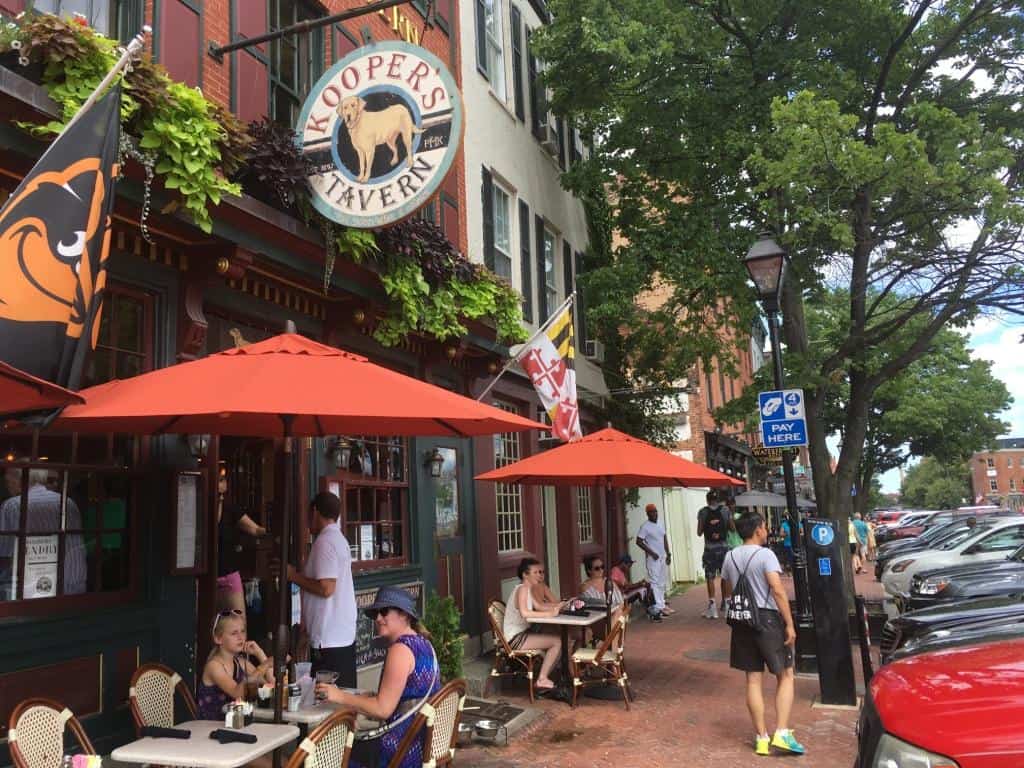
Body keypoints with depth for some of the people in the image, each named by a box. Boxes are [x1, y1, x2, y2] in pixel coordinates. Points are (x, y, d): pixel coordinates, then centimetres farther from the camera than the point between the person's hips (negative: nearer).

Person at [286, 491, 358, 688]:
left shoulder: (325, 541, -14)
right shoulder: (339, 539, 15)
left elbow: (326, 588, -21)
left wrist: (294, 576, -9)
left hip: (328, 640, -10)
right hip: (344, 635, 10)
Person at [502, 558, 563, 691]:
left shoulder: (528, 589, 13)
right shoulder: (522, 589, -18)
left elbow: (538, 608, 13)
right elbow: (524, 613, -33)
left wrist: (557, 607, -2)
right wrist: (550, 613, -29)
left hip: (522, 633, 10)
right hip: (515, 638, -10)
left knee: (557, 640, 11)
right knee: (557, 641, -13)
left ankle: (543, 678, 16)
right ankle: (542, 680, -4)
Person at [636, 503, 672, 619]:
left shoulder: (660, 525, 13)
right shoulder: (645, 527, -10)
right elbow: (639, 542, -14)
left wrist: (668, 554, 12)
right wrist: (651, 553, -16)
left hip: (663, 557, 8)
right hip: (653, 558, -8)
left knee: (663, 583, 11)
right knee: (655, 582, -10)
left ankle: (661, 605, 19)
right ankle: (658, 607, -12)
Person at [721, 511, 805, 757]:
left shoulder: (730, 558, 8)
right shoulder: (765, 554, -12)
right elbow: (778, 591, -18)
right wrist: (789, 624, -15)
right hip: (767, 618, -6)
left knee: (753, 679, 8)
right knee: (785, 675, 7)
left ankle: (761, 738, 12)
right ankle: (782, 733, -1)